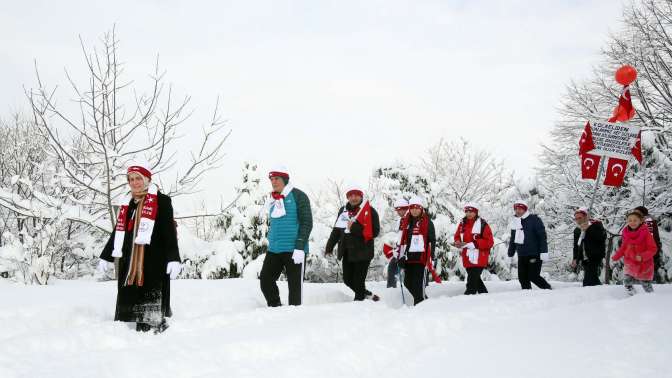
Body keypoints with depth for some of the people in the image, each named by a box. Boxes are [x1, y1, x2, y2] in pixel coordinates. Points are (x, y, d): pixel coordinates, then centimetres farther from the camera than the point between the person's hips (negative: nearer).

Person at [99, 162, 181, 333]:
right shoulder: (127, 204, 18)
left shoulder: (161, 201, -2)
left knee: (151, 302, -11)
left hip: (154, 261, -7)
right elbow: (117, 233, 25)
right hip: (129, 262, 7)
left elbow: (169, 232, -8)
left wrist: (173, 259, -18)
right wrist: (106, 257, 26)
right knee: (128, 301, 4)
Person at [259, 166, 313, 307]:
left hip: (293, 250, -6)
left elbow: (307, 223, -9)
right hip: (274, 250, 7)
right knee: (265, 280, 1)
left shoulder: (298, 196, -4)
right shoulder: (273, 200, 16)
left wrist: (300, 247, -17)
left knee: (295, 285, -1)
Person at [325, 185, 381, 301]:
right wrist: (329, 247, 18)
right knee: (348, 280, 13)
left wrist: (354, 228, -18)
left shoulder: (370, 211, -6)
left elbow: (374, 232, -15)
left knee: (358, 281, -4)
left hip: (362, 252, -6)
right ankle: (367, 294, 33)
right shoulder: (343, 211, 11)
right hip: (346, 252, 6)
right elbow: (336, 230, 19)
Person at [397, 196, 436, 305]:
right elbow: (402, 240, 19)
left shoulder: (427, 222, 1)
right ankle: (424, 300, 29)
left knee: (418, 284, -11)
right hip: (409, 257, 6)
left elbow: (432, 241, -2)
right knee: (408, 283, 10)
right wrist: (401, 256, 12)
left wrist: (432, 257, -9)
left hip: (421, 257, -6)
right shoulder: (406, 222, 16)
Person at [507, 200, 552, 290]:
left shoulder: (534, 219, -6)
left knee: (533, 277, -7)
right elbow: (513, 240, 24)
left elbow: (542, 236, -11)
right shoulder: (515, 222, 14)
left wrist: (544, 252, -17)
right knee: (522, 277, 1)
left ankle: (548, 289, 13)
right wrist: (510, 253, 24)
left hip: (534, 255, -6)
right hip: (521, 255, 6)